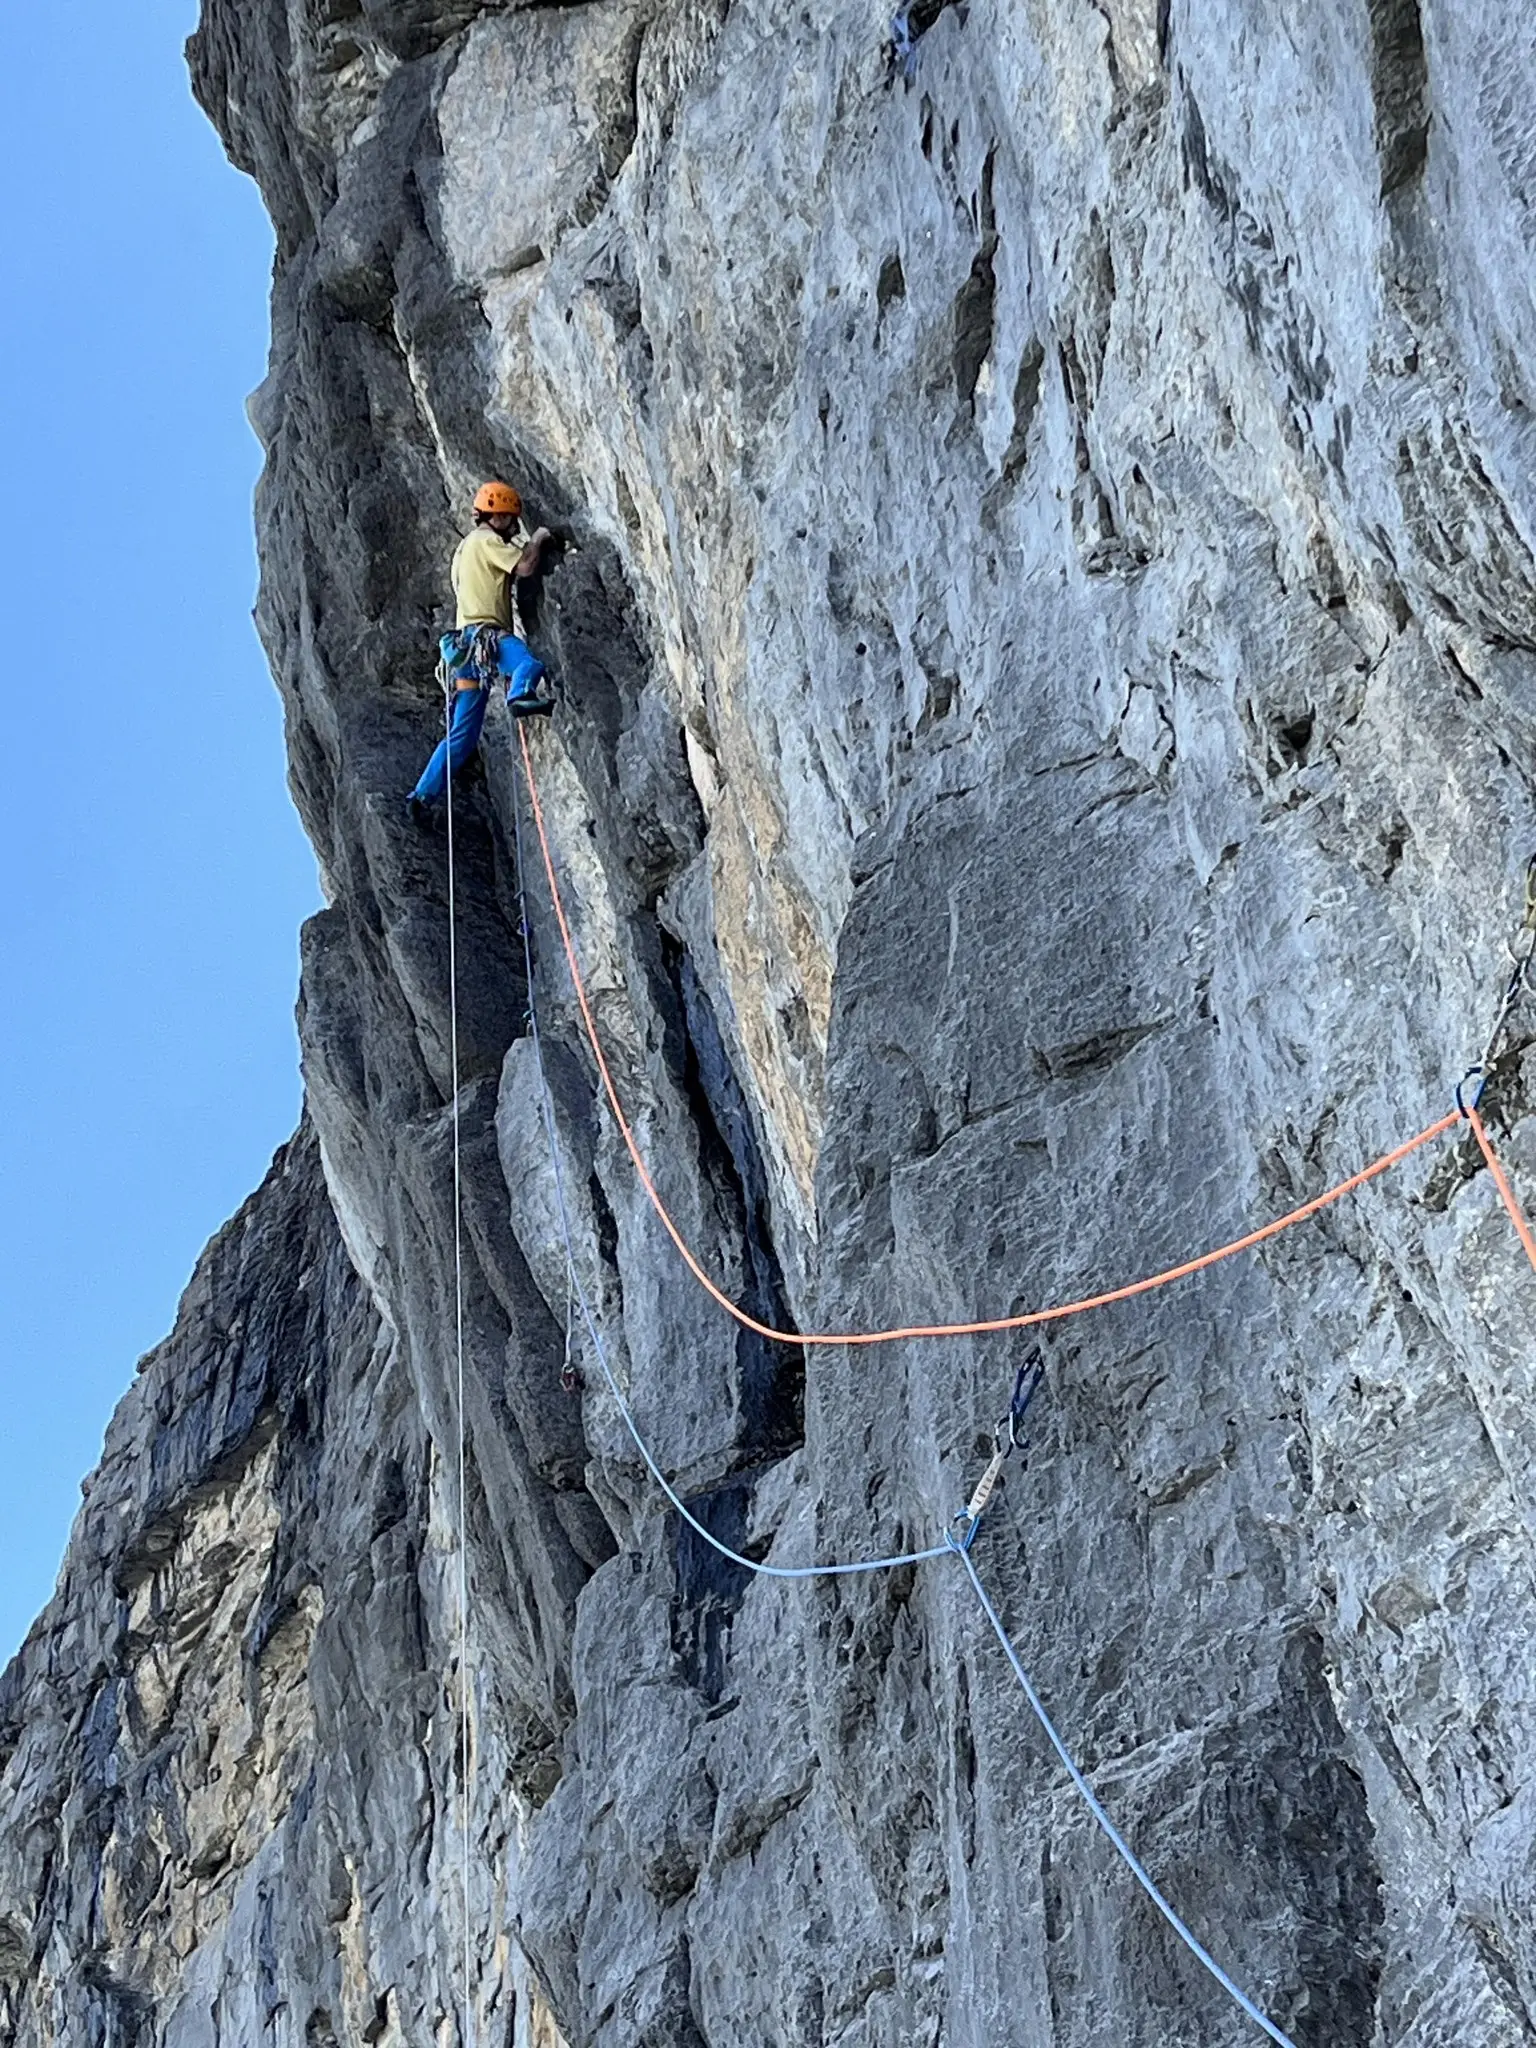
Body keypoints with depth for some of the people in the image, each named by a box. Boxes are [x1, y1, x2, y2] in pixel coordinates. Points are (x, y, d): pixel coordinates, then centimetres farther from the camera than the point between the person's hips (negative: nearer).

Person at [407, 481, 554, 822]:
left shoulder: (467, 546, 30)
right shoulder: (486, 539, 1)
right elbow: (524, 568, -11)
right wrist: (537, 539, 6)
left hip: (469, 641, 9)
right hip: (484, 635, -9)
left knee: (463, 735, 9)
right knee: (530, 662, -40)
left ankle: (423, 796, 8)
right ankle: (521, 695, -72)